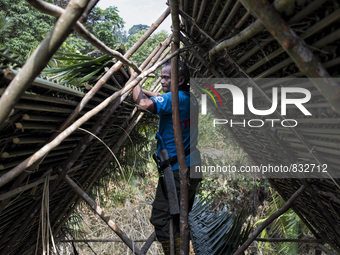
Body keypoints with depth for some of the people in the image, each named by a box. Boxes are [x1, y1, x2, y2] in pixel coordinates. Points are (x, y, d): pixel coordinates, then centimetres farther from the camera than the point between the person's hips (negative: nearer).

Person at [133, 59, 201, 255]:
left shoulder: (176, 98, -16)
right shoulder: (191, 98, 12)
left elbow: (143, 103, -29)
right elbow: (165, 100, 29)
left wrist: (136, 81, -10)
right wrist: (143, 89, 20)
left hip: (177, 170, -10)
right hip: (193, 167, 10)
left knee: (162, 219, -8)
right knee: (178, 219, 20)